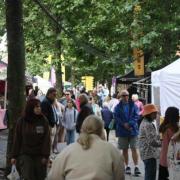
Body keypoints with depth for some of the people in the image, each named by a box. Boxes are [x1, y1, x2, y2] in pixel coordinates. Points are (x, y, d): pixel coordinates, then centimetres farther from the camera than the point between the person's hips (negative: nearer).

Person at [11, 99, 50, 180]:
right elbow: (17, 139, 2)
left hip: (39, 155, 1)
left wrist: (45, 155, -8)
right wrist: (14, 156, 2)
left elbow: (46, 139, -3)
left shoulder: (43, 120, -3)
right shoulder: (21, 121, -2)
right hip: (25, 154, -1)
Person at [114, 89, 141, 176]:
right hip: (122, 130, 1)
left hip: (133, 129, -1)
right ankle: (127, 166, 17)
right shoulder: (118, 107, 5)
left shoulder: (133, 105, 3)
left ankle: (136, 167, -6)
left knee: (134, 148, -6)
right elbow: (116, 117, -3)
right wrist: (124, 124, -16)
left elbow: (136, 116, -3)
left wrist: (130, 124, -16)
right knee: (125, 149, 8)